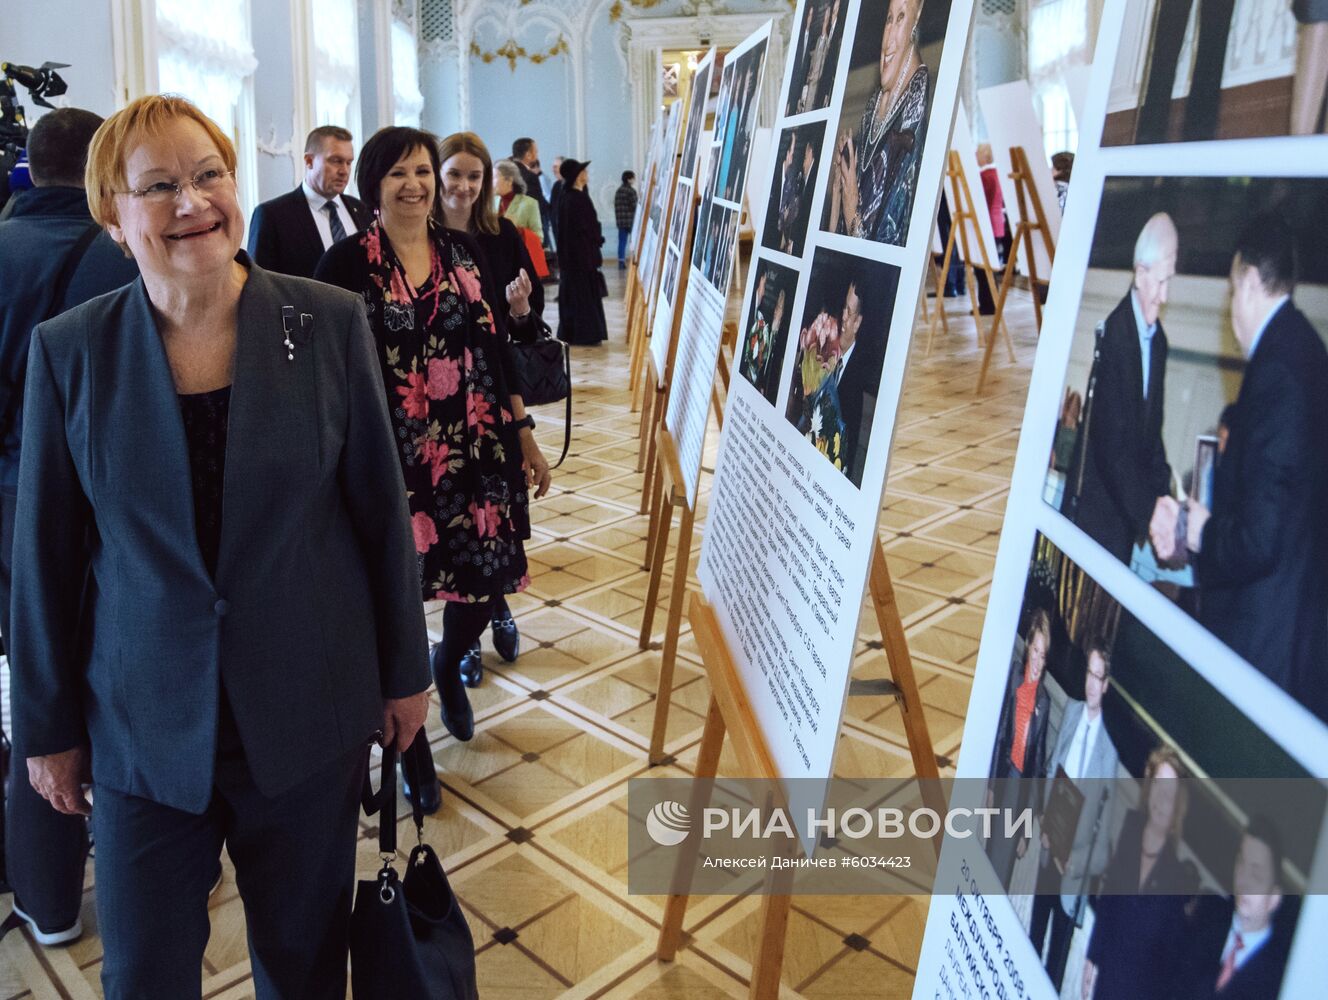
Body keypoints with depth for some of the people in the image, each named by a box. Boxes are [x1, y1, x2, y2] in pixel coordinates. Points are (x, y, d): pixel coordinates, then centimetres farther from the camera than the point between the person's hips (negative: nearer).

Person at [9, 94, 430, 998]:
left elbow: (382, 508, -1)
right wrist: (47, 724, 7)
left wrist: (404, 671, 4)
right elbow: (46, 553, 1)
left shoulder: (330, 323, -7)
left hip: (310, 711, 0)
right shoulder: (69, 351, -5)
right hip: (143, 726, 1)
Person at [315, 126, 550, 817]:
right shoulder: (347, 262, -4)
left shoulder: (463, 250, 7)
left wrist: (525, 437, 10)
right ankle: (409, 740, 29)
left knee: (484, 583, 7)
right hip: (394, 458, -3)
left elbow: (496, 347, 10)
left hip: (477, 450, 4)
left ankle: (448, 665, 44)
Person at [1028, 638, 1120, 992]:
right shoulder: (1070, 711, -2)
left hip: (1077, 860, -4)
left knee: (1060, 945, 10)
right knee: (1034, 930, 20)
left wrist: (1088, 862, -14)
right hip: (1050, 846, 5)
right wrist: (1045, 823, -4)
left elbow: (1106, 812, -11)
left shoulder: (1109, 747, -16)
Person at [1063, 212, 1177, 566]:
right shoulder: (1115, 333, -17)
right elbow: (1111, 441, -20)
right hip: (1096, 507, -7)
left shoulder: (1159, 338, 7)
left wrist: (1161, 494, -1)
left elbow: (1153, 433, 12)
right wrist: (1149, 508, -20)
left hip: (1127, 511, 7)